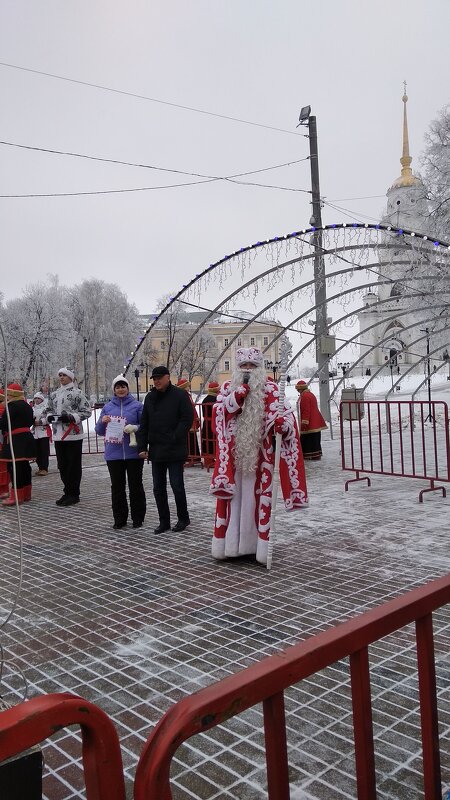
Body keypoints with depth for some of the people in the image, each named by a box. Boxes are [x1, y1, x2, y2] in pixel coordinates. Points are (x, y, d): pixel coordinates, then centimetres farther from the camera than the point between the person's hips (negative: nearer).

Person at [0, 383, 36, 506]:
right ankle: (26, 494, 20)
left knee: (14, 466, -7)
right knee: (24, 466, 13)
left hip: (15, 440, -10)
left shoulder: (13, 406, -13)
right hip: (27, 437, 10)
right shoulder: (26, 405, 16)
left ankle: (16, 496, -6)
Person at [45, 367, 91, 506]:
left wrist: (71, 417, -18)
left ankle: (74, 494, 9)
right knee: (62, 465, 11)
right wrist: (49, 416, 1)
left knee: (74, 465, -1)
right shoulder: (54, 395, 14)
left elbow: (87, 411, -7)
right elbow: (49, 410, 24)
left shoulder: (77, 393, -6)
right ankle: (68, 492, 23)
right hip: (58, 435, 7)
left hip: (73, 434, -6)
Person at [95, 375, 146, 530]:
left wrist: (134, 428, -21)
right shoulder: (108, 407, 10)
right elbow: (99, 431, 13)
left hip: (133, 453, -3)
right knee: (117, 487, 8)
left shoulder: (137, 406, 0)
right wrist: (102, 422, -8)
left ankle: (138, 518, 16)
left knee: (135, 486, 5)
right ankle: (119, 519, 18)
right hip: (113, 454, 3)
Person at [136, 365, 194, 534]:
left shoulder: (179, 395, -5)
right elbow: (144, 424, 12)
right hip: (156, 451, 6)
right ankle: (164, 521, 20)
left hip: (175, 451, -6)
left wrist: (174, 438, -15)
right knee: (158, 488, 9)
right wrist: (142, 447, 5)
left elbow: (187, 419, -11)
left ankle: (183, 518, 17)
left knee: (177, 485, -1)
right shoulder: (150, 397, 12)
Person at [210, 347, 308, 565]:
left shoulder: (269, 388, 1)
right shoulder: (228, 387, 9)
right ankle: (229, 544, 15)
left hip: (259, 454, -2)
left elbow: (282, 412, -12)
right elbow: (220, 412, -7)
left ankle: (261, 545, 8)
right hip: (233, 453, 2)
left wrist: (283, 423, -35)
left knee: (258, 498, -1)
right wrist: (241, 391, -16)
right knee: (231, 497, 5)